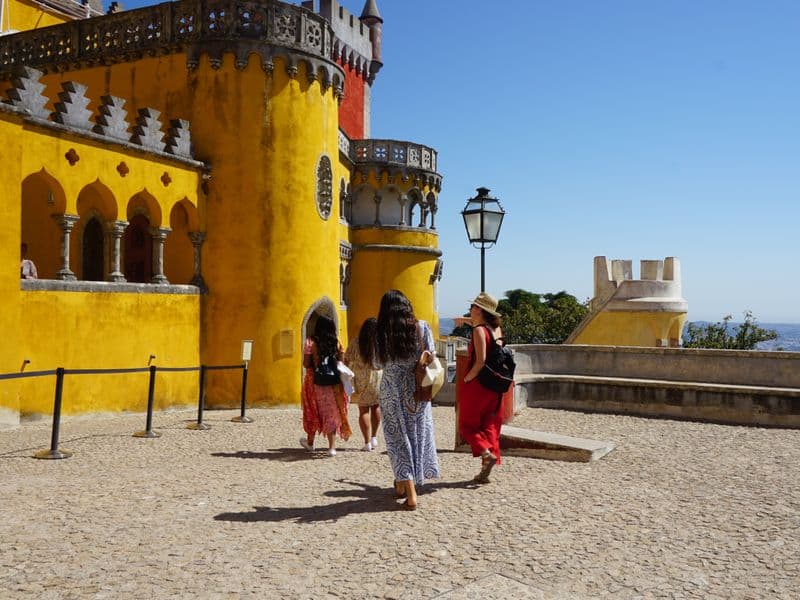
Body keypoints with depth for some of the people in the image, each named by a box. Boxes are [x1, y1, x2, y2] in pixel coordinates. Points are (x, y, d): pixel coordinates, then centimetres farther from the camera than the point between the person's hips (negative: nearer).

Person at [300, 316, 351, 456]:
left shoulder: (311, 342, -9)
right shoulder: (336, 342, 2)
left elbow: (306, 364, -11)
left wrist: (315, 364, 9)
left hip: (315, 381, -2)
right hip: (333, 382, 2)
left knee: (313, 412, 15)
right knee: (332, 413, 7)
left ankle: (310, 442, 30)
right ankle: (332, 447, 3)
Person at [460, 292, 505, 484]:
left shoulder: (479, 330, -15)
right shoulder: (497, 329, 7)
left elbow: (481, 360, -22)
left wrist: (467, 378, -10)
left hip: (477, 383, -7)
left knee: (467, 425, 7)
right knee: (490, 426, 10)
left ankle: (486, 453, -13)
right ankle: (485, 472, 12)